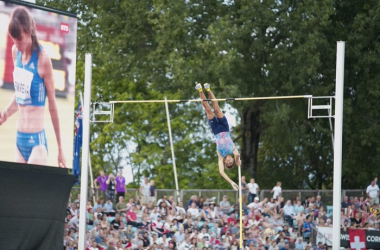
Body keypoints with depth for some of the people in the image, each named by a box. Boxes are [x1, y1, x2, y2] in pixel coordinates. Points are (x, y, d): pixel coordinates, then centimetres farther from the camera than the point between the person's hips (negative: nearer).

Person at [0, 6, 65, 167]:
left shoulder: (42, 59, -12)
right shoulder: (16, 52, 6)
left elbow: (52, 106, -6)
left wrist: (60, 149, -2)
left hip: (37, 139, -6)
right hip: (19, 138, 6)